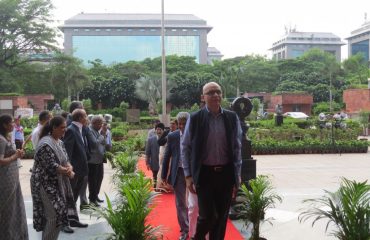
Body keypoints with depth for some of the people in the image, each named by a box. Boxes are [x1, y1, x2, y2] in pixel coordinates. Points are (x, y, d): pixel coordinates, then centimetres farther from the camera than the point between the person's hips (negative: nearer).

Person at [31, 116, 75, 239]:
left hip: (57, 183, 9)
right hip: (46, 184, -9)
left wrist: (70, 168, -12)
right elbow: (51, 166, -24)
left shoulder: (59, 142, 9)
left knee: (57, 214, 12)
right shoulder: (46, 144, -20)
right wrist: (67, 171, -12)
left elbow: (66, 160, 10)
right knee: (54, 215, -6)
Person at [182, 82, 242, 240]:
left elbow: (237, 148, 7)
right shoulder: (195, 119, -5)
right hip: (204, 173, -2)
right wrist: (188, 175, -2)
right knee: (207, 215, -4)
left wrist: (237, 174, 5)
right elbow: (186, 148, 1)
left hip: (226, 173, 3)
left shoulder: (232, 118, 2)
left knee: (222, 216, 9)